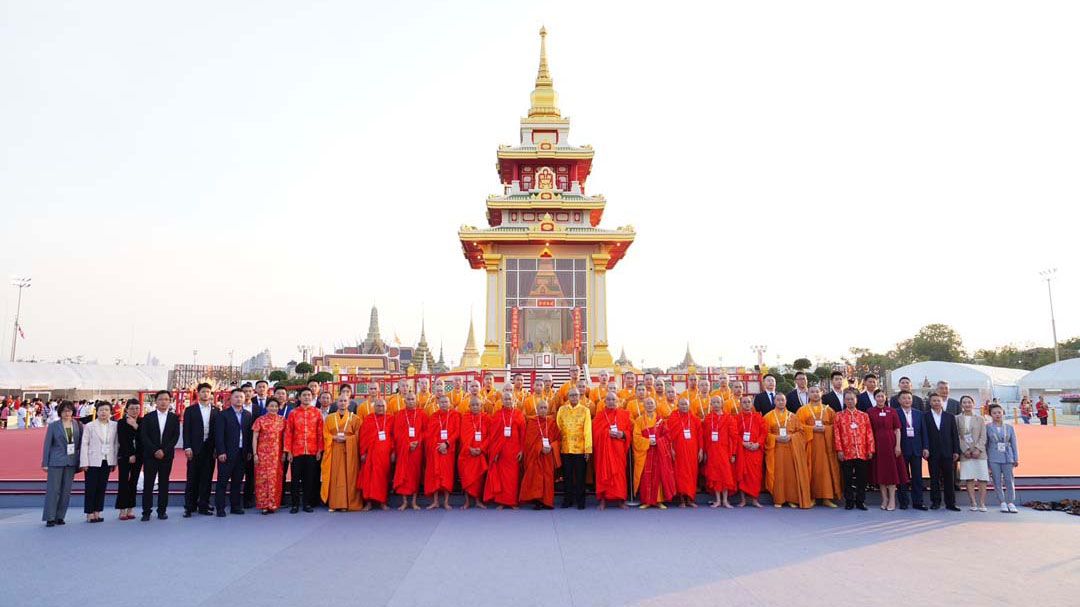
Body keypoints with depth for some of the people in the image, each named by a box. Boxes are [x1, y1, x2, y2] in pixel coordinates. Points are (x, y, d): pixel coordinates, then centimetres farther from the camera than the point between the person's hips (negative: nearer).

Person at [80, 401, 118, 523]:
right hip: (93, 461, -2)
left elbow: (115, 444, 5)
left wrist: (114, 461, 3)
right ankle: (90, 513, 9)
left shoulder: (114, 426, 4)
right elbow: (84, 445, -3)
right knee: (91, 488, 0)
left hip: (107, 461, 2)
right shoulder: (89, 426, -1)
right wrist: (84, 463, -8)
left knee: (102, 488, 7)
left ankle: (97, 512, 15)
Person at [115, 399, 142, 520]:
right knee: (123, 482, -3)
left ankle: (130, 510, 11)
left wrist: (136, 426, -16)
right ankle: (122, 510, 2)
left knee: (133, 483, 6)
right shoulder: (122, 423, -1)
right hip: (124, 456, -3)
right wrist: (130, 455, -11)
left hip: (138, 457, 3)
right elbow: (122, 441, -6)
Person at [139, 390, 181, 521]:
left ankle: (162, 510, 10)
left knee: (164, 483, 4)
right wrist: (155, 451, -12)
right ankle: (146, 511, 4)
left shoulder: (174, 418, 5)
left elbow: (176, 436, 0)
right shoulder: (148, 417, 4)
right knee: (148, 484, 0)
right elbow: (144, 436, -2)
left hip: (167, 455, 0)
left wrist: (164, 451, -11)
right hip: (150, 455, 0)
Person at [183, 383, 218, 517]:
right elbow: (186, 430, 0)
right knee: (192, 479, 2)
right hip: (195, 449, -1)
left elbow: (217, 431, 6)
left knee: (206, 478, 4)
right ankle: (189, 507, 8)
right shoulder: (190, 410, 5)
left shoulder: (216, 411, 9)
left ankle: (203, 506, 12)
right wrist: (187, 448, -9)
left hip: (209, 449, 1)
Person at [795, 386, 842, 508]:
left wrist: (825, 428, -11)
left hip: (826, 443, 1)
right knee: (812, 469, -2)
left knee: (826, 469, -3)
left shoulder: (828, 409, 11)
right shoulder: (802, 410, 6)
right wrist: (812, 428, -13)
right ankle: (811, 497, 4)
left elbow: (835, 425, 7)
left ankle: (827, 498, 0)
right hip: (810, 443, -1)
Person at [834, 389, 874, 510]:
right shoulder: (839, 416, 4)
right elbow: (836, 434, -1)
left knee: (861, 478, 6)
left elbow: (869, 434, 6)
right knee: (848, 479, 4)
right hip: (846, 453, -1)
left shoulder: (864, 416, 8)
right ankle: (849, 502, 12)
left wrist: (870, 450, -1)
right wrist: (839, 450, -8)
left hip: (862, 453, 1)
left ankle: (860, 501, 16)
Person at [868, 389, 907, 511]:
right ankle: (884, 499, 14)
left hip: (890, 443, -1)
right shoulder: (870, 412, 3)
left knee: (892, 470, 0)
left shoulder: (892, 411, 3)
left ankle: (892, 499, 6)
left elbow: (897, 430, 2)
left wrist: (898, 445, -7)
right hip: (877, 444, 1)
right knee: (879, 471, 4)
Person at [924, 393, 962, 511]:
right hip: (933, 453, -2)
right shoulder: (925, 417, 3)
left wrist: (956, 451, 2)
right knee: (934, 478, 3)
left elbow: (954, 435, 8)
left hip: (947, 452, 2)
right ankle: (935, 502, 10)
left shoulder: (950, 416, 10)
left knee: (948, 478, 4)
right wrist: (925, 449, -9)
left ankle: (950, 503, 9)